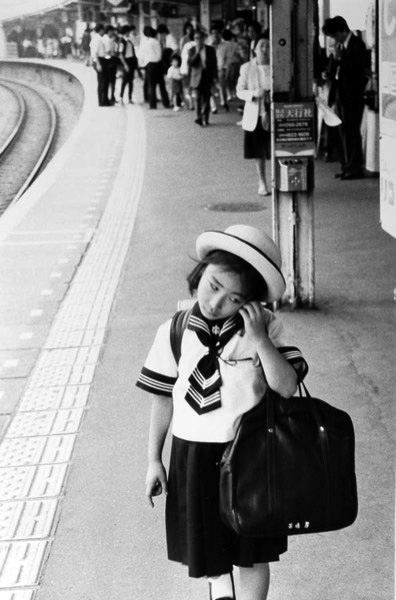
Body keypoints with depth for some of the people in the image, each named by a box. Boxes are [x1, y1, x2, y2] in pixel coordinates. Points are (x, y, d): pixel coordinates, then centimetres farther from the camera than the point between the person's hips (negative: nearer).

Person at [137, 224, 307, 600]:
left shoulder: (263, 328, -10)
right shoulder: (174, 333, -7)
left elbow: (287, 387, -17)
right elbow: (163, 399, 2)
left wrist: (260, 340, -26)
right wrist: (154, 460, 4)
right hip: (194, 453, 1)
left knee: (252, 554, 13)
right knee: (205, 544, 11)